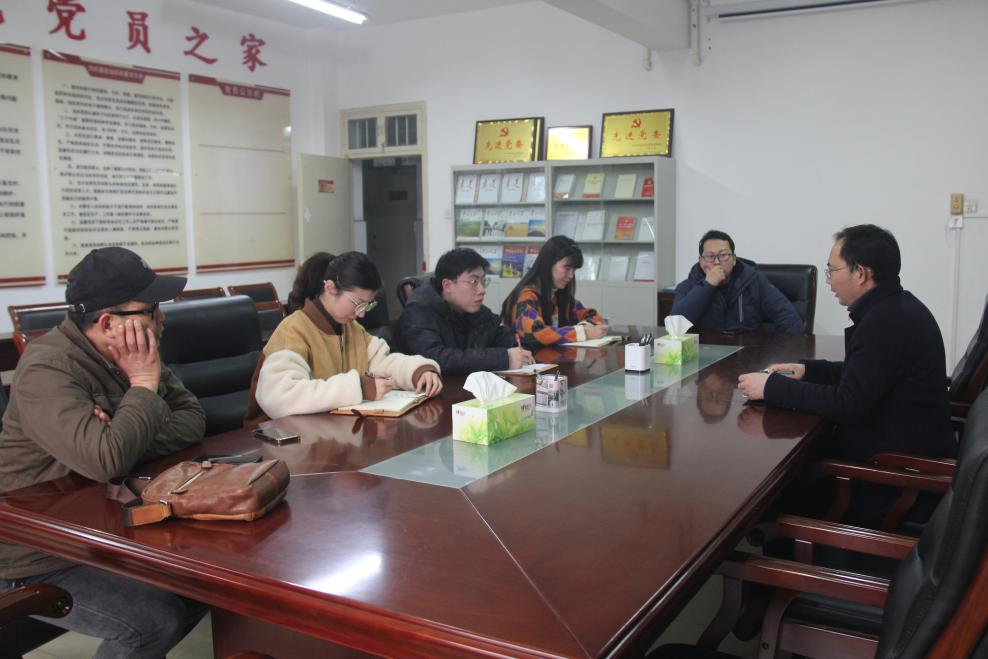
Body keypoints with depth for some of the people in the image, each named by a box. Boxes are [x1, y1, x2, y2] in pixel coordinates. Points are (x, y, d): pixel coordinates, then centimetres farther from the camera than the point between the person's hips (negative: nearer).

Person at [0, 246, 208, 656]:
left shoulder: (131, 356, 2)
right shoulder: (49, 369, -25)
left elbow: (192, 418, -4)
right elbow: (107, 462, -39)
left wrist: (129, 441, -22)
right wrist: (143, 385, -24)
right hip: (39, 560, -8)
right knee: (158, 618, -22)